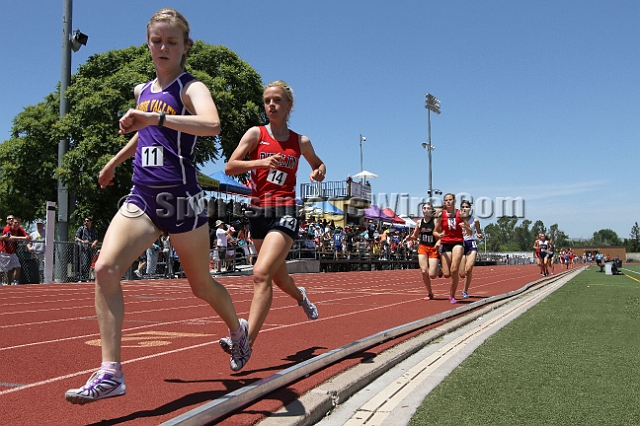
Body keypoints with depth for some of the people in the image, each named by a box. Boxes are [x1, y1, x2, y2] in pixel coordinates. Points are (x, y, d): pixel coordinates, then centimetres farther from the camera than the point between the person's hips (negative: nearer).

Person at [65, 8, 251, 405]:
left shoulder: (190, 87, -5)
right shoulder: (142, 91, 15)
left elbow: (212, 124, -29)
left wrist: (154, 117, -37)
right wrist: (116, 160, 44)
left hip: (182, 198, -5)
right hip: (142, 197, 5)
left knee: (202, 285, 9)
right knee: (105, 268, -17)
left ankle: (239, 330, 40)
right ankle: (110, 373, -14)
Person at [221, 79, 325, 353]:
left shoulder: (301, 142, 8)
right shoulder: (256, 134, 4)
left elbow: (318, 164, 27)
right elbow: (229, 167, -5)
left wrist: (319, 173, 4)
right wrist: (261, 162, -20)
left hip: (284, 210, -3)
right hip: (258, 210, 3)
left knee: (261, 273, -21)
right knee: (278, 276, 17)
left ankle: (246, 342, -23)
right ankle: (300, 296, 52)